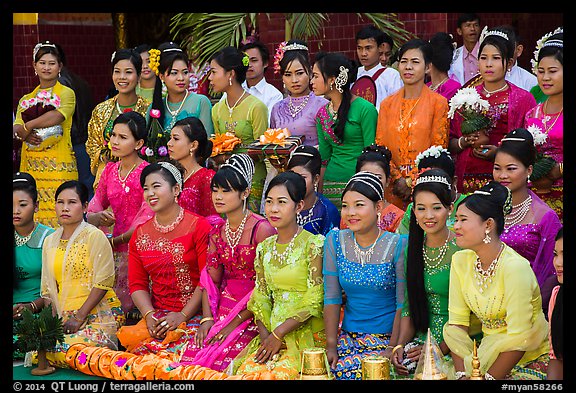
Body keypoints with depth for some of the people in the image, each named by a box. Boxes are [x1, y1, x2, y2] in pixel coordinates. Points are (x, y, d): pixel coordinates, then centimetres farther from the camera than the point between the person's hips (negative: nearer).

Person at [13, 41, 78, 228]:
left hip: (57, 162, -4)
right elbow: (16, 126, 8)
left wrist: (27, 126, -7)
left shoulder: (66, 93, 6)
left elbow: (58, 116, -13)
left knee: (56, 210, -12)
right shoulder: (26, 99, 20)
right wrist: (25, 134, -14)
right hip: (30, 163, 4)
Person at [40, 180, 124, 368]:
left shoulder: (95, 236, -3)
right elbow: (47, 287, 15)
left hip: (99, 313, -5)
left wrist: (79, 317, -14)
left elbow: (103, 282, -9)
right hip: (64, 316, 5)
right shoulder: (50, 241, 16)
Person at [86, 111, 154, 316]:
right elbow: (94, 206, 12)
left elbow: (145, 220, -13)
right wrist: (96, 217, -12)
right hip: (113, 252, 6)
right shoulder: (110, 170, 10)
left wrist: (115, 241, -12)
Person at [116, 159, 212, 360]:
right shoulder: (139, 234, 14)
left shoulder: (199, 226, -2)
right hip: (157, 314, 4)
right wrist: (149, 315, -8)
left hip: (195, 314, -4)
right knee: (130, 338, -26)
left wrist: (182, 315, -14)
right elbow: (137, 284, 11)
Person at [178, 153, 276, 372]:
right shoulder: (217, 231, 10)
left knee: (219, 358, -25)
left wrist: (235, 322, -14)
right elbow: (210, 279, 9)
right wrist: (207, 318, -6)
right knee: (193, 352, -18)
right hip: (223, 307, 6)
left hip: (252, 313, -5)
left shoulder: (261, 229, -11)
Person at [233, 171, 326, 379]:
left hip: (308, 334, -5)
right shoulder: (264, 249, 12)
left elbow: (314, 301, -11)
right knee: (248, 369, -20)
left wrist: (278, 333, -14)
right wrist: (265, 336, -6)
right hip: (273, 333, 5)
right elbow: (260, 299, 11)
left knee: (280, 373, -27)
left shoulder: (313, 245, -6)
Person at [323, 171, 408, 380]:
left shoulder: (398, 245, -7)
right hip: (348, 336, 3)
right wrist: (331, 345, -3)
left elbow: (402, 303, -7)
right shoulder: (335, 241, 4)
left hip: (387, 337, -3)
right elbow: (332, 296, 3)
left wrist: (393, 348, -14)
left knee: (356, 372, -27)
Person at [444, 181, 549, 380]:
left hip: (532, 361, -5)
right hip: (490, 354, 5)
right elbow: (456, 324, 0)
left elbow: (518, 339, -21)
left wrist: (487, 378, -18)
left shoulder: (514, 267, -19)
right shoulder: (461, 260, 0)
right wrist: (462, 375, -11)